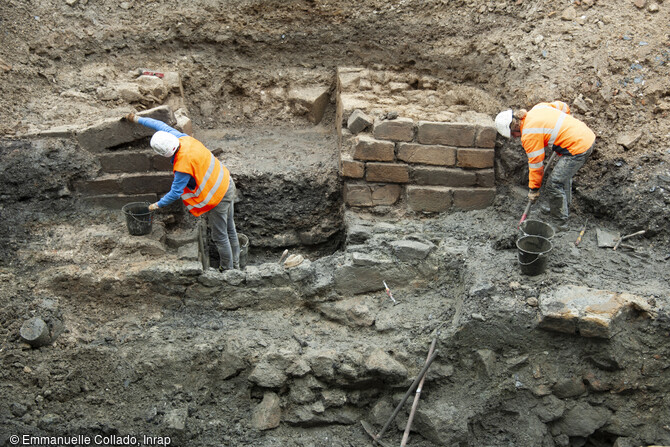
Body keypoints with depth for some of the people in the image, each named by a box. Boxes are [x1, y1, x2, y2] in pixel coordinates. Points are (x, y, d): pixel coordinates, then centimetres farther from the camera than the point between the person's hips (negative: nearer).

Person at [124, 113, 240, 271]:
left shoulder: (183, 166, -30)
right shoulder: (184, 139, -8)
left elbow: (175, 193, -17)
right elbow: (162, 126, 9)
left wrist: (157, 205, -1)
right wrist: (138, 119, 17)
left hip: (216, 196, -9)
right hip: (227, 183, 9)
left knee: (220, 236, 9)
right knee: (230, 229, 22)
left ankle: (227, 270, 25)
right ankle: (235, 264, 38)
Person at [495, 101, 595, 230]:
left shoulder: (529, 134, -15)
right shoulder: (537, 108, 8)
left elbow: (536, 164, -9)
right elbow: (562, 106, 23)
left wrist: (533, 189, 4)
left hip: (577, 148, -10)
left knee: (555, 183, -3)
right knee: (564, 175, 27)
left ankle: (560, 223, 8)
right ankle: (563, 209, 44)